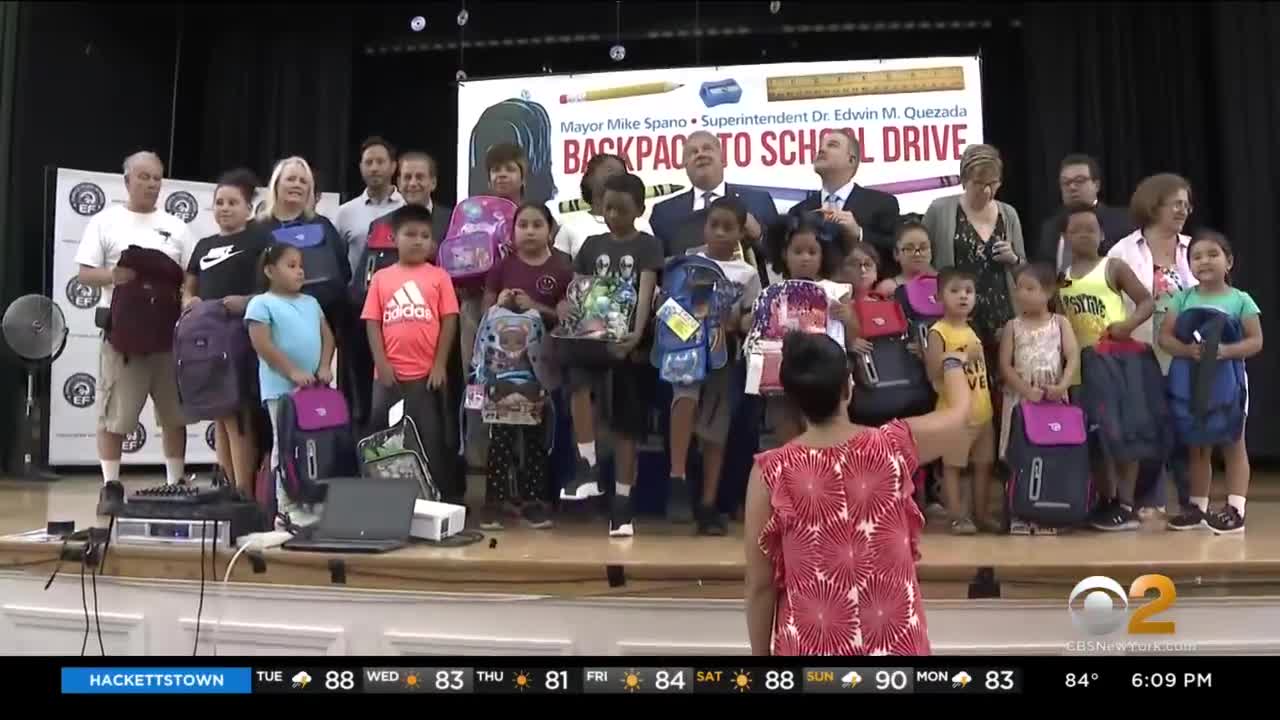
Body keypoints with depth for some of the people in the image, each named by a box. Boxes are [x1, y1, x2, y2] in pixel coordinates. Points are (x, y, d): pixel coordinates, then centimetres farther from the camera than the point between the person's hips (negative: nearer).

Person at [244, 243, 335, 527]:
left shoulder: (311, 302, 16)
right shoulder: (262, 304, -4)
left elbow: (327, 336, 13)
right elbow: (262, 345, -12)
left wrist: (324, 366, -3)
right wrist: (293, 372, -17)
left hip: (316, 386, 6)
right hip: (281, 388, -6)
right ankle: (288, 506, 3)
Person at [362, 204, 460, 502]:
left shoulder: (438, 277, 2)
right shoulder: (381, 278, 7)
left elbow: (449, 320, 0)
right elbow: (372, 322, 4)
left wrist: (440, 365, -6)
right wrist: (381, 363, -5)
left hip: (427, 374, -2)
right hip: (390, 374, 2)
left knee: (432, 440, 5)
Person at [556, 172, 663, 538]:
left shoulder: (648, 245, 1)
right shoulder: (592, 245, 12)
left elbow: (646, 293, -13)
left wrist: (638, 333, -30)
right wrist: (566, 312, -14)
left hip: (630, 342, -2)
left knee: (626, 425, 2)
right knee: (578, 382, -30)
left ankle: (622, 503, 11)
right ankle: (587, 469, -20)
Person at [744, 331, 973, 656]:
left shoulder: (771, 472, -14)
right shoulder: (894, 446, -10)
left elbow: (760, 584, -7)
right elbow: (959, 409, 12)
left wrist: (760, 652, 7)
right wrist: (953, 362, 32)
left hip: (811, 645, -1)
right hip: (895, 640, 1)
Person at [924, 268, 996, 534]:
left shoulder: (973, 331, 13)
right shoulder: (938, 332, -10)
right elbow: (933, 372, -20)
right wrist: (963, 358, -25)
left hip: (982, 411, 7)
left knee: (983, 464, 13)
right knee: (953, 465, -1)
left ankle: (982, 513, 23)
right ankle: (958, 517, 7)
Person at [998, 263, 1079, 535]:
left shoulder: (1060, 322, 5)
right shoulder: (1013, 326, 4)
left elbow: (1073, 357, -5)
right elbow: (1005, 366, -3)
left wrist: (1062, 385, -21)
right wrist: (1027, 390, -15)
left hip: (1054, 398, 0)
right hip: (1020, 397, 0)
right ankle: (1019, 514, 7)